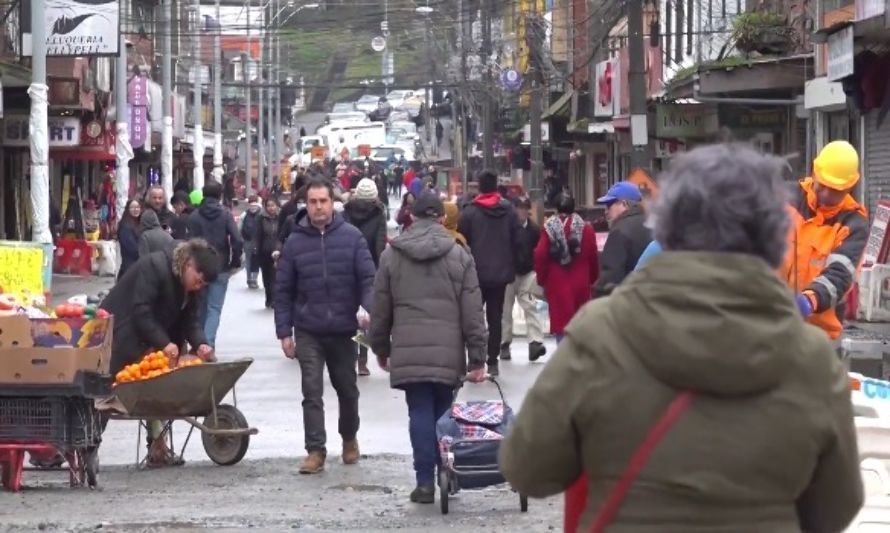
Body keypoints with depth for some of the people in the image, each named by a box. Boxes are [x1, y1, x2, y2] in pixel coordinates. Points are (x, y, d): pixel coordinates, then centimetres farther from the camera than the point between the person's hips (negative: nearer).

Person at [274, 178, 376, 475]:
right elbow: (283, 290, 4)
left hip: (343, 330, 1)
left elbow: (368, 278, -4)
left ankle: (349, 438, 38)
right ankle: (315, 451, -4)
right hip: (308, 333, -1)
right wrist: (284, 331, -1)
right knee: (312, 393, -7)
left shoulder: (351, 237, -2)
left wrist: (370, 309, -22)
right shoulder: (295, 242, 0)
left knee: (347, 389, 16)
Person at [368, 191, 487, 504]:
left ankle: (425, 481, -3)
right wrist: (477, 358, 3)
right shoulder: (459, 255, 2)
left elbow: (380, 309, 10)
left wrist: (380, 348, 22)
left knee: (420, 414, 1)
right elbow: (472, 312, 0)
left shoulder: (391, 256, 5)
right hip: (448, 352, 0)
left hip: (408, 351, 0)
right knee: (443, 414, 12)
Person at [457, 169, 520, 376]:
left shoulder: (470, 211, -9)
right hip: (501, 272, 2)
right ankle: (493, 361, 5)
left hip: (476, 273, -2)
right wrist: (511, 267, 11)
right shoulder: (509, 210, -1)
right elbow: (517, 240, 1)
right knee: (495, 317, 8)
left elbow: (462, 242, -6)